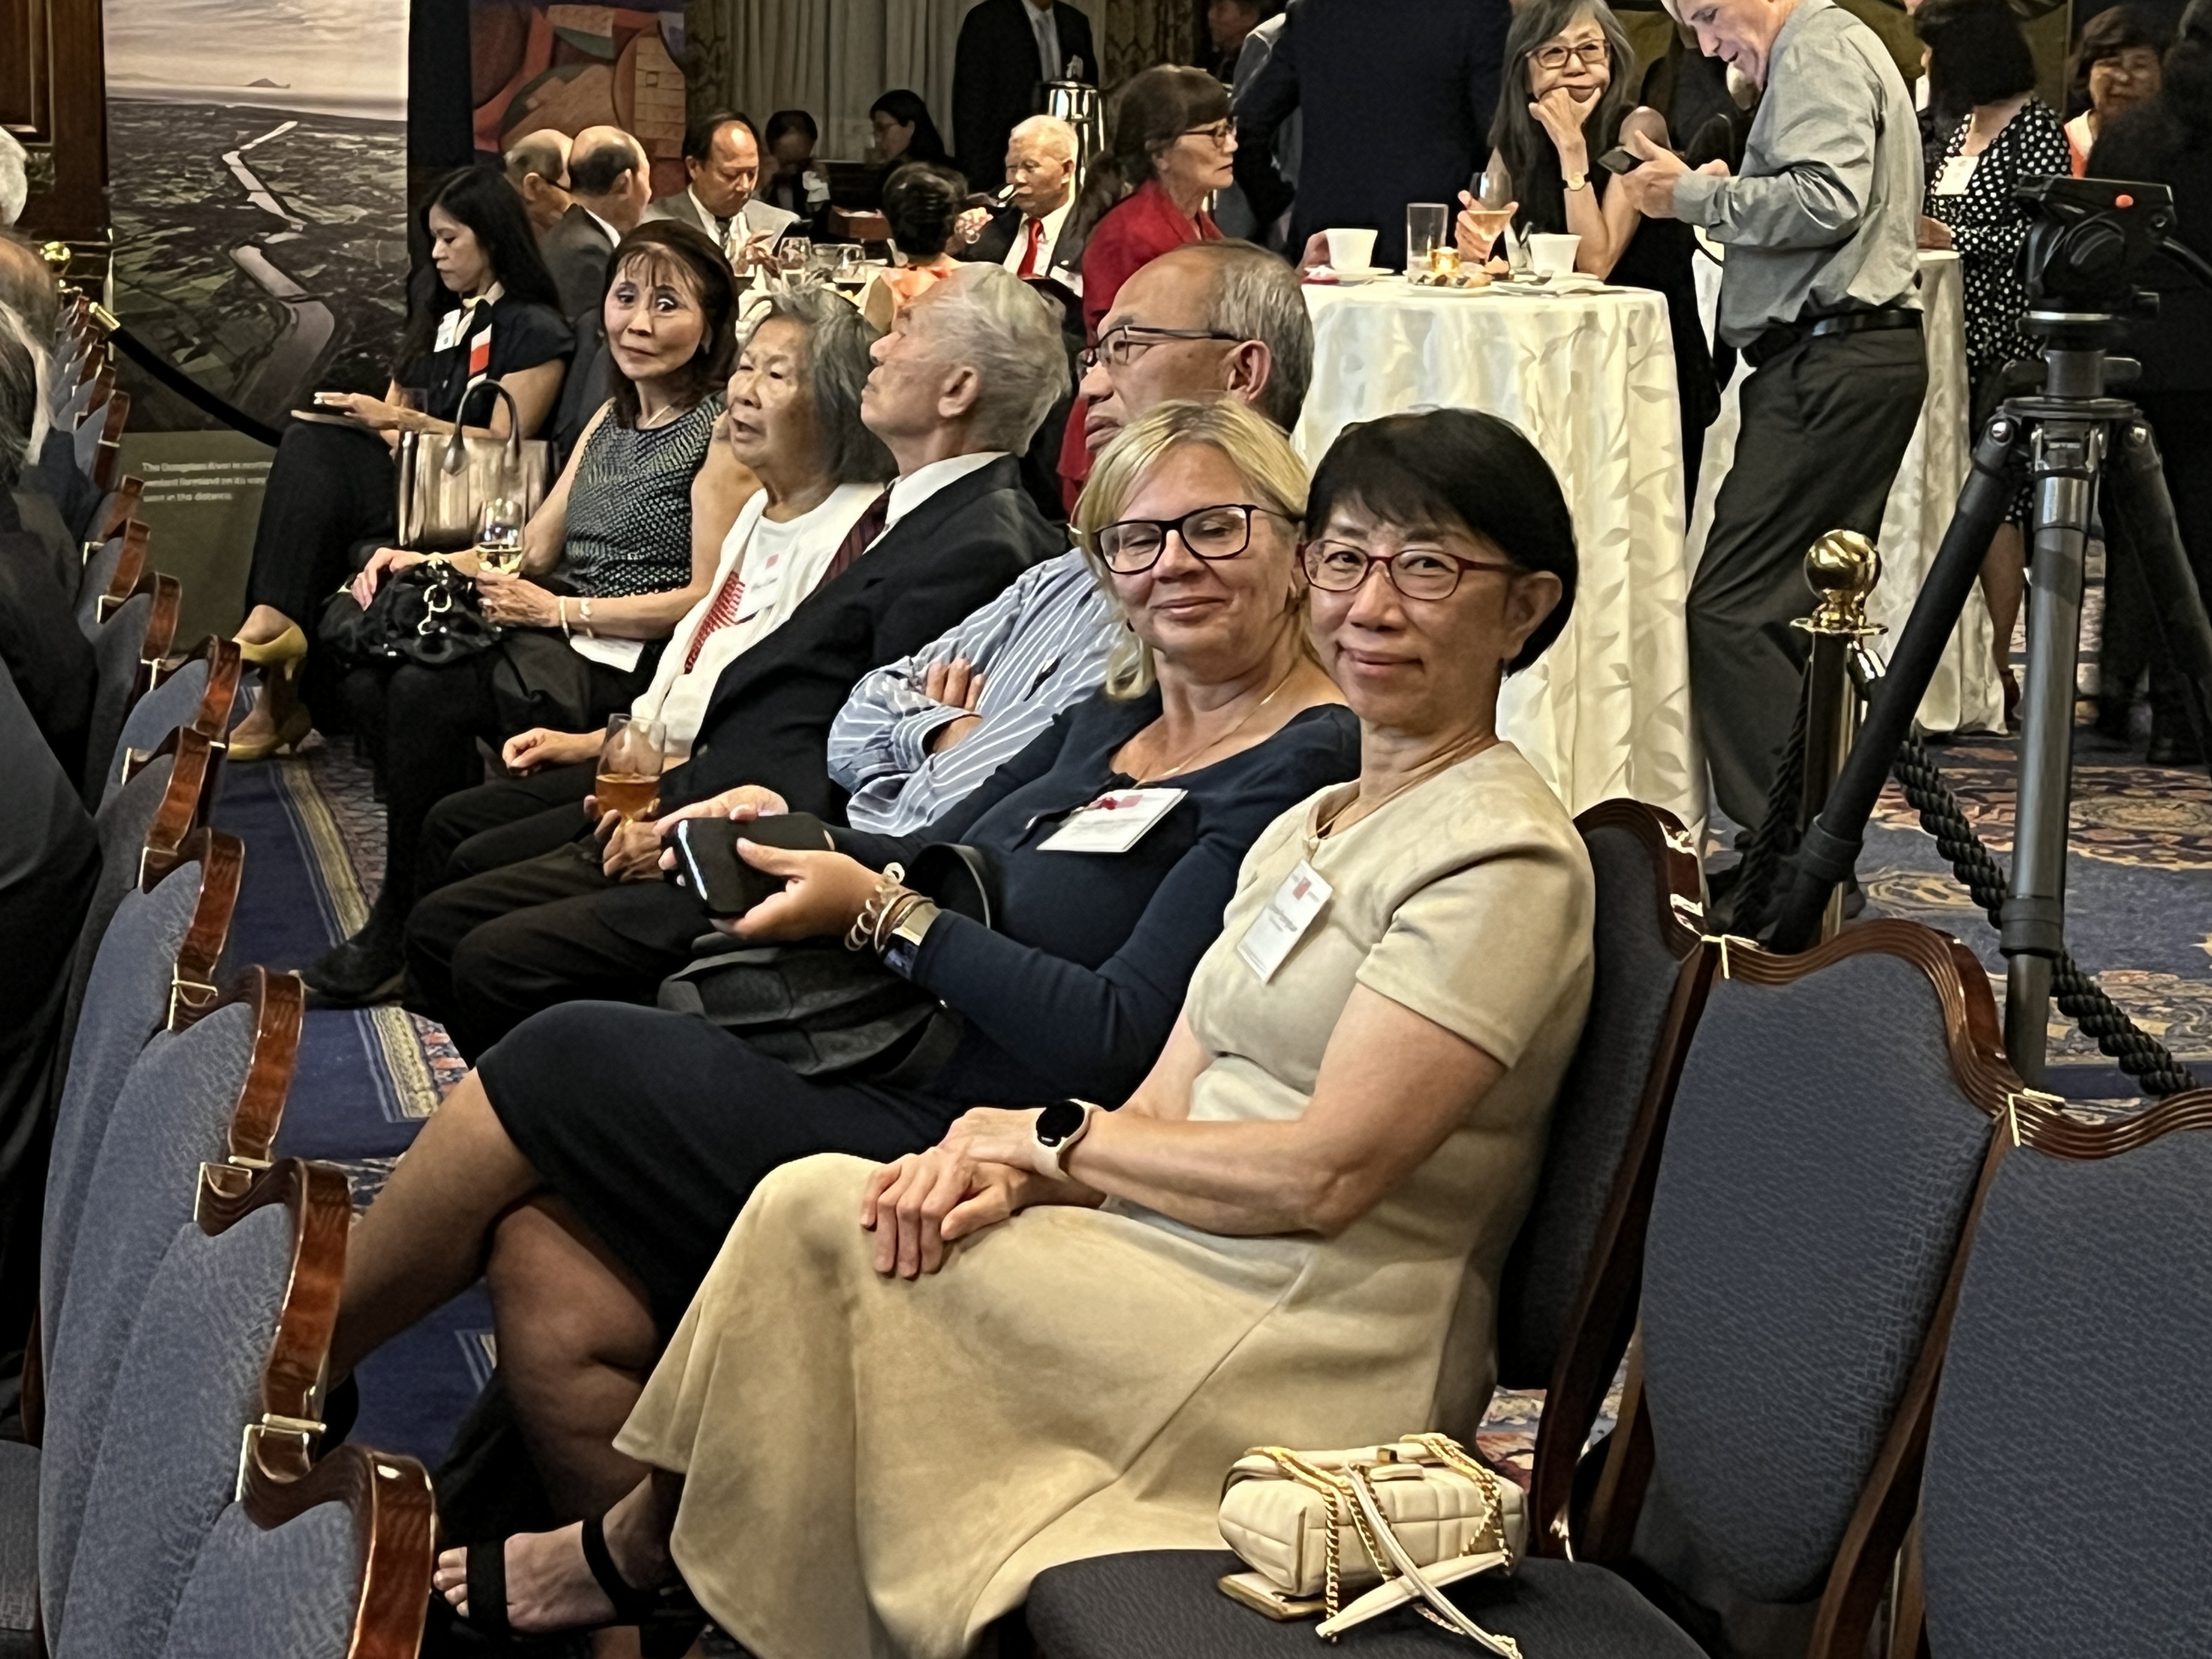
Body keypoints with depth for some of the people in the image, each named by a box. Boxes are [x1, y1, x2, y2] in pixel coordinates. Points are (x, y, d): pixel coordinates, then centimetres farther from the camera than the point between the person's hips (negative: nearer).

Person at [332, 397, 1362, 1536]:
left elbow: (1118, 1042, -18)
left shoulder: (1304, 766, -11)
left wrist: (883, 912, -13)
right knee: (544, 1268, -12)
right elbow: (925, 860, 21)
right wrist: (789, 838, 1)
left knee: (562, 1057, -9)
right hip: (878, 1085, 8)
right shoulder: (1113, 718, 17)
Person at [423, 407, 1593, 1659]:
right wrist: (1008, 1174, -11)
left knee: (821, 1217, -11)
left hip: (1306, 1362, -8)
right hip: (1182, 1269, 8)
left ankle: (635, 1552, 11)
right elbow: (1164, 1108, 10)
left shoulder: (1504, 859, -13)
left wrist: (1049, 1135, -9)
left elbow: (1327, 1173, -19)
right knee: (816, 1200, -9)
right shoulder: (1310, 828, 15)